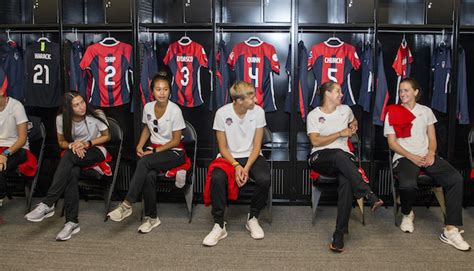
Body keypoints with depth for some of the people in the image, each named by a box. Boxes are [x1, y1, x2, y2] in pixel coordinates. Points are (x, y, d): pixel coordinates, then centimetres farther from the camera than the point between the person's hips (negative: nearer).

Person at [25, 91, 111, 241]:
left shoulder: (96, 115, -11)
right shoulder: (62, 119, -5)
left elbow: (106, 136, 1)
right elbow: (62, 142, 7)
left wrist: (88, 143, -16)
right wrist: (72, 145, -16)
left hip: (96, 151, -2)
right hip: (73, 156, 2)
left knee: (68, 156, -35)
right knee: (71, 174, -35)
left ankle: (47, 204, -35)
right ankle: (72, 222, -33)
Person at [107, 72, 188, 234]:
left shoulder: (174, 110, -13)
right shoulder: (148, 107, 1)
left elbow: (176, 140, -10)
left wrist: (154, 151, -15)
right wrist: (140, 145, 1)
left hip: (174, 152, -4)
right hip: (154, 150, 4)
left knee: (144, 162, -32)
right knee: (149, 175, -28)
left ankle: (127, 205, -25)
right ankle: (151, 217, -13)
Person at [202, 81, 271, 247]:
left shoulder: (258, 111, -7)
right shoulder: (222, 113, -10)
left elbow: (257, 146, -5)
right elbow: (223, 147, -5)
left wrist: (246, 168, -19)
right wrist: (236, 166, -20)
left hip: (251, 156, 1)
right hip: (229, 157, -1)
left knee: (264, 179, -29)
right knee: (217, 178, -32)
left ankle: (253, 219, -3)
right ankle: (219, 225, -17)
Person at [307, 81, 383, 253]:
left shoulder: (345, 110, 19)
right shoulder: (313, 115, 7)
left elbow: (353, 121, 42)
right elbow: (315, 141, -5)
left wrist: (353, 127, 19)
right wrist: (340, 133, -6)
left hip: (343, 158, 2)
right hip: (320, 158, -2)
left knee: (346, 182, -33)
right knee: (339, 155, -40)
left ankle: (339, 235, -35)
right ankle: (369, 195, -43)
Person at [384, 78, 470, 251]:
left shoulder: (426, 111, 17)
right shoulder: (393, 113, 7)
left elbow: (432, 139, 15)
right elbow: (392, 143, 1)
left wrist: (431, 153, -7)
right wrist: (412, 157, -12)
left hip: (426, 156, 4)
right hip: (404, 157, -3)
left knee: (456, 178, -24)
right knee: (408, 184, -37)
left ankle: (450, 231, -23)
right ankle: (407, 214, 0)